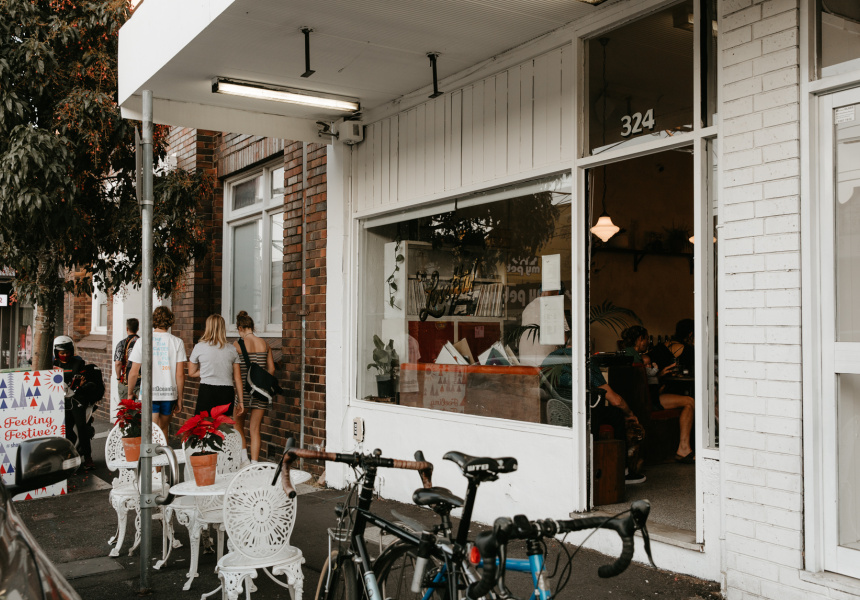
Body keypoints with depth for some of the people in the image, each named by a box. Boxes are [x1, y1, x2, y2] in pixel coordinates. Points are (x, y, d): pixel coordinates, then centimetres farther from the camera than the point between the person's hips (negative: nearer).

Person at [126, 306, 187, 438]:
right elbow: (180, 374, -3)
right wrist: (179, 398, 6)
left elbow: (133, 373, -2)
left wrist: (130, 394, 12)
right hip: (169, 393, 2)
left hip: (149, 393, -2)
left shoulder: (142, 342, -3)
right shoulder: (177, 342, -2)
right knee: (163, 429, 18)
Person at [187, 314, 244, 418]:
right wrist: (240, 401, 13)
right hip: (227, 393, 2)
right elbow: (237, 378, 8)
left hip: (207, 391, -2)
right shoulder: (232, 349, 7)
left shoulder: (199, 347, 1)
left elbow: (191, 373, 11)